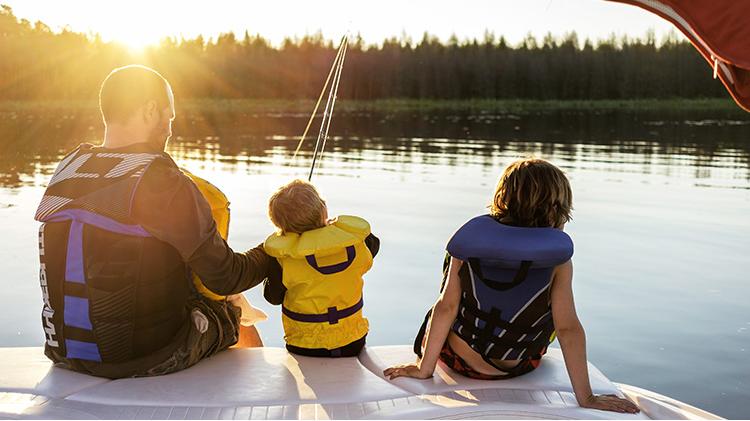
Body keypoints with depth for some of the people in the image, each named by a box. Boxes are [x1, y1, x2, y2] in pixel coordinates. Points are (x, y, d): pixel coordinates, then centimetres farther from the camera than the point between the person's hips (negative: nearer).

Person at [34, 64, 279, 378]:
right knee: (245, 331, 22)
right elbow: (224, 277, -15)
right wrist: (272, 256, 5)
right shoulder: (164, 184, -22)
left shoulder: (66, 171, -1)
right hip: (147, 355, -6)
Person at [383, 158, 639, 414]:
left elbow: (446, 307, -16)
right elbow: (568, 328, -21)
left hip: (455, 359, 1)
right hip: (511, 371, 0)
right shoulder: (558, 260, -20)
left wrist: (424, 369, -7)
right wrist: (586, 398, -12)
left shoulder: (471, 239, -17)